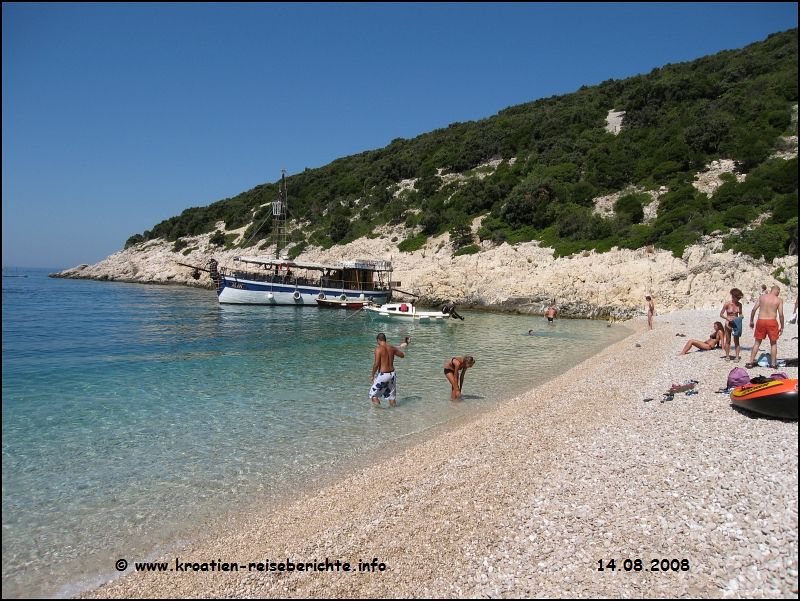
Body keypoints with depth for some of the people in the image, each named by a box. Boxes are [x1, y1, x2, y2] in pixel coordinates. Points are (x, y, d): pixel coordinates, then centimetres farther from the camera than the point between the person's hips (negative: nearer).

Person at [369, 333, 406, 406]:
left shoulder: (378, 349, -12)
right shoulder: (392, 348, 5)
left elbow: (376, 364, -19)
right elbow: (402, 355, 21)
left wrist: (372, 375, -7)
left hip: (383, 375, -6)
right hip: (392, 374, 6)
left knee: (373, 394, 9)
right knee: (392, 396, 16)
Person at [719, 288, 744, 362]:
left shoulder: (739, 304, 2)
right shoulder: (727, 304, -10)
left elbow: (740, 313, 14)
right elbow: (721, 314, -6)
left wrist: (741, 316, -8)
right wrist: (727, 318, -22)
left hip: (736, 324, 3)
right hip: (728, 324, -3)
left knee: (736, 340, 1)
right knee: (728, 340, 5)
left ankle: (737, 357, 3)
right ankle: (727, 356, 14)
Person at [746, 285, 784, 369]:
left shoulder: (762, 297, 4)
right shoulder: (779, 300, -2)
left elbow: (754, 309, 1)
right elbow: (781, 315, -5)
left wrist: (751, 321, 11)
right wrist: (781, 327, 4)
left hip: (761, 321, 2)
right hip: (772, 322, -2)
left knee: (757, 342, 12)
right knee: (773, 343, 14)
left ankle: (751, 362, 8)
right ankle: (773, 364, 14)